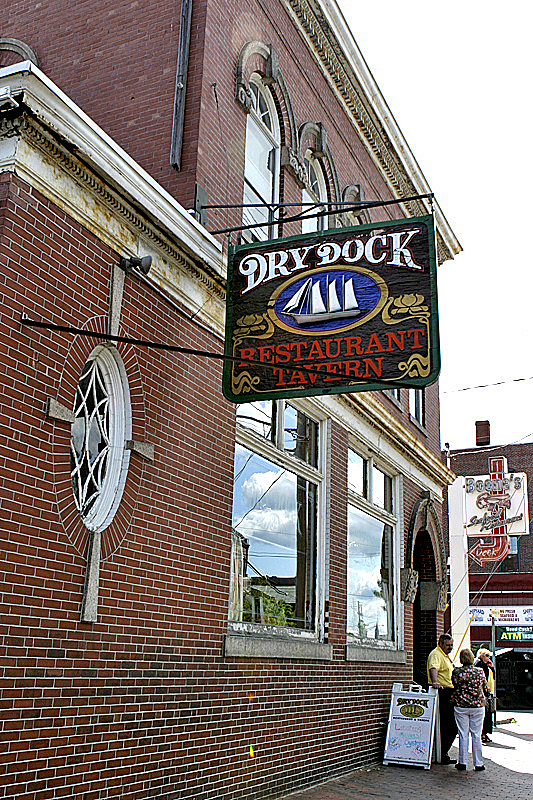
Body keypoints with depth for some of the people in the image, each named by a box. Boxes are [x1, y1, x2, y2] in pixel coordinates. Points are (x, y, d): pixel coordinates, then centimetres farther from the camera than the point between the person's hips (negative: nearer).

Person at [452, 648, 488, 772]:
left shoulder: (456, 672, -7)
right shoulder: (480, 672, -3)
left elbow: (455, 685, 2)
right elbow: (486, 690, 5)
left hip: (461, 706, -1)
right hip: (478, 706, 1)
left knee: (463, 735, 7)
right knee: (476, 735, 7)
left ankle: (462, 762, 11)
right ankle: (478, 763, 11)